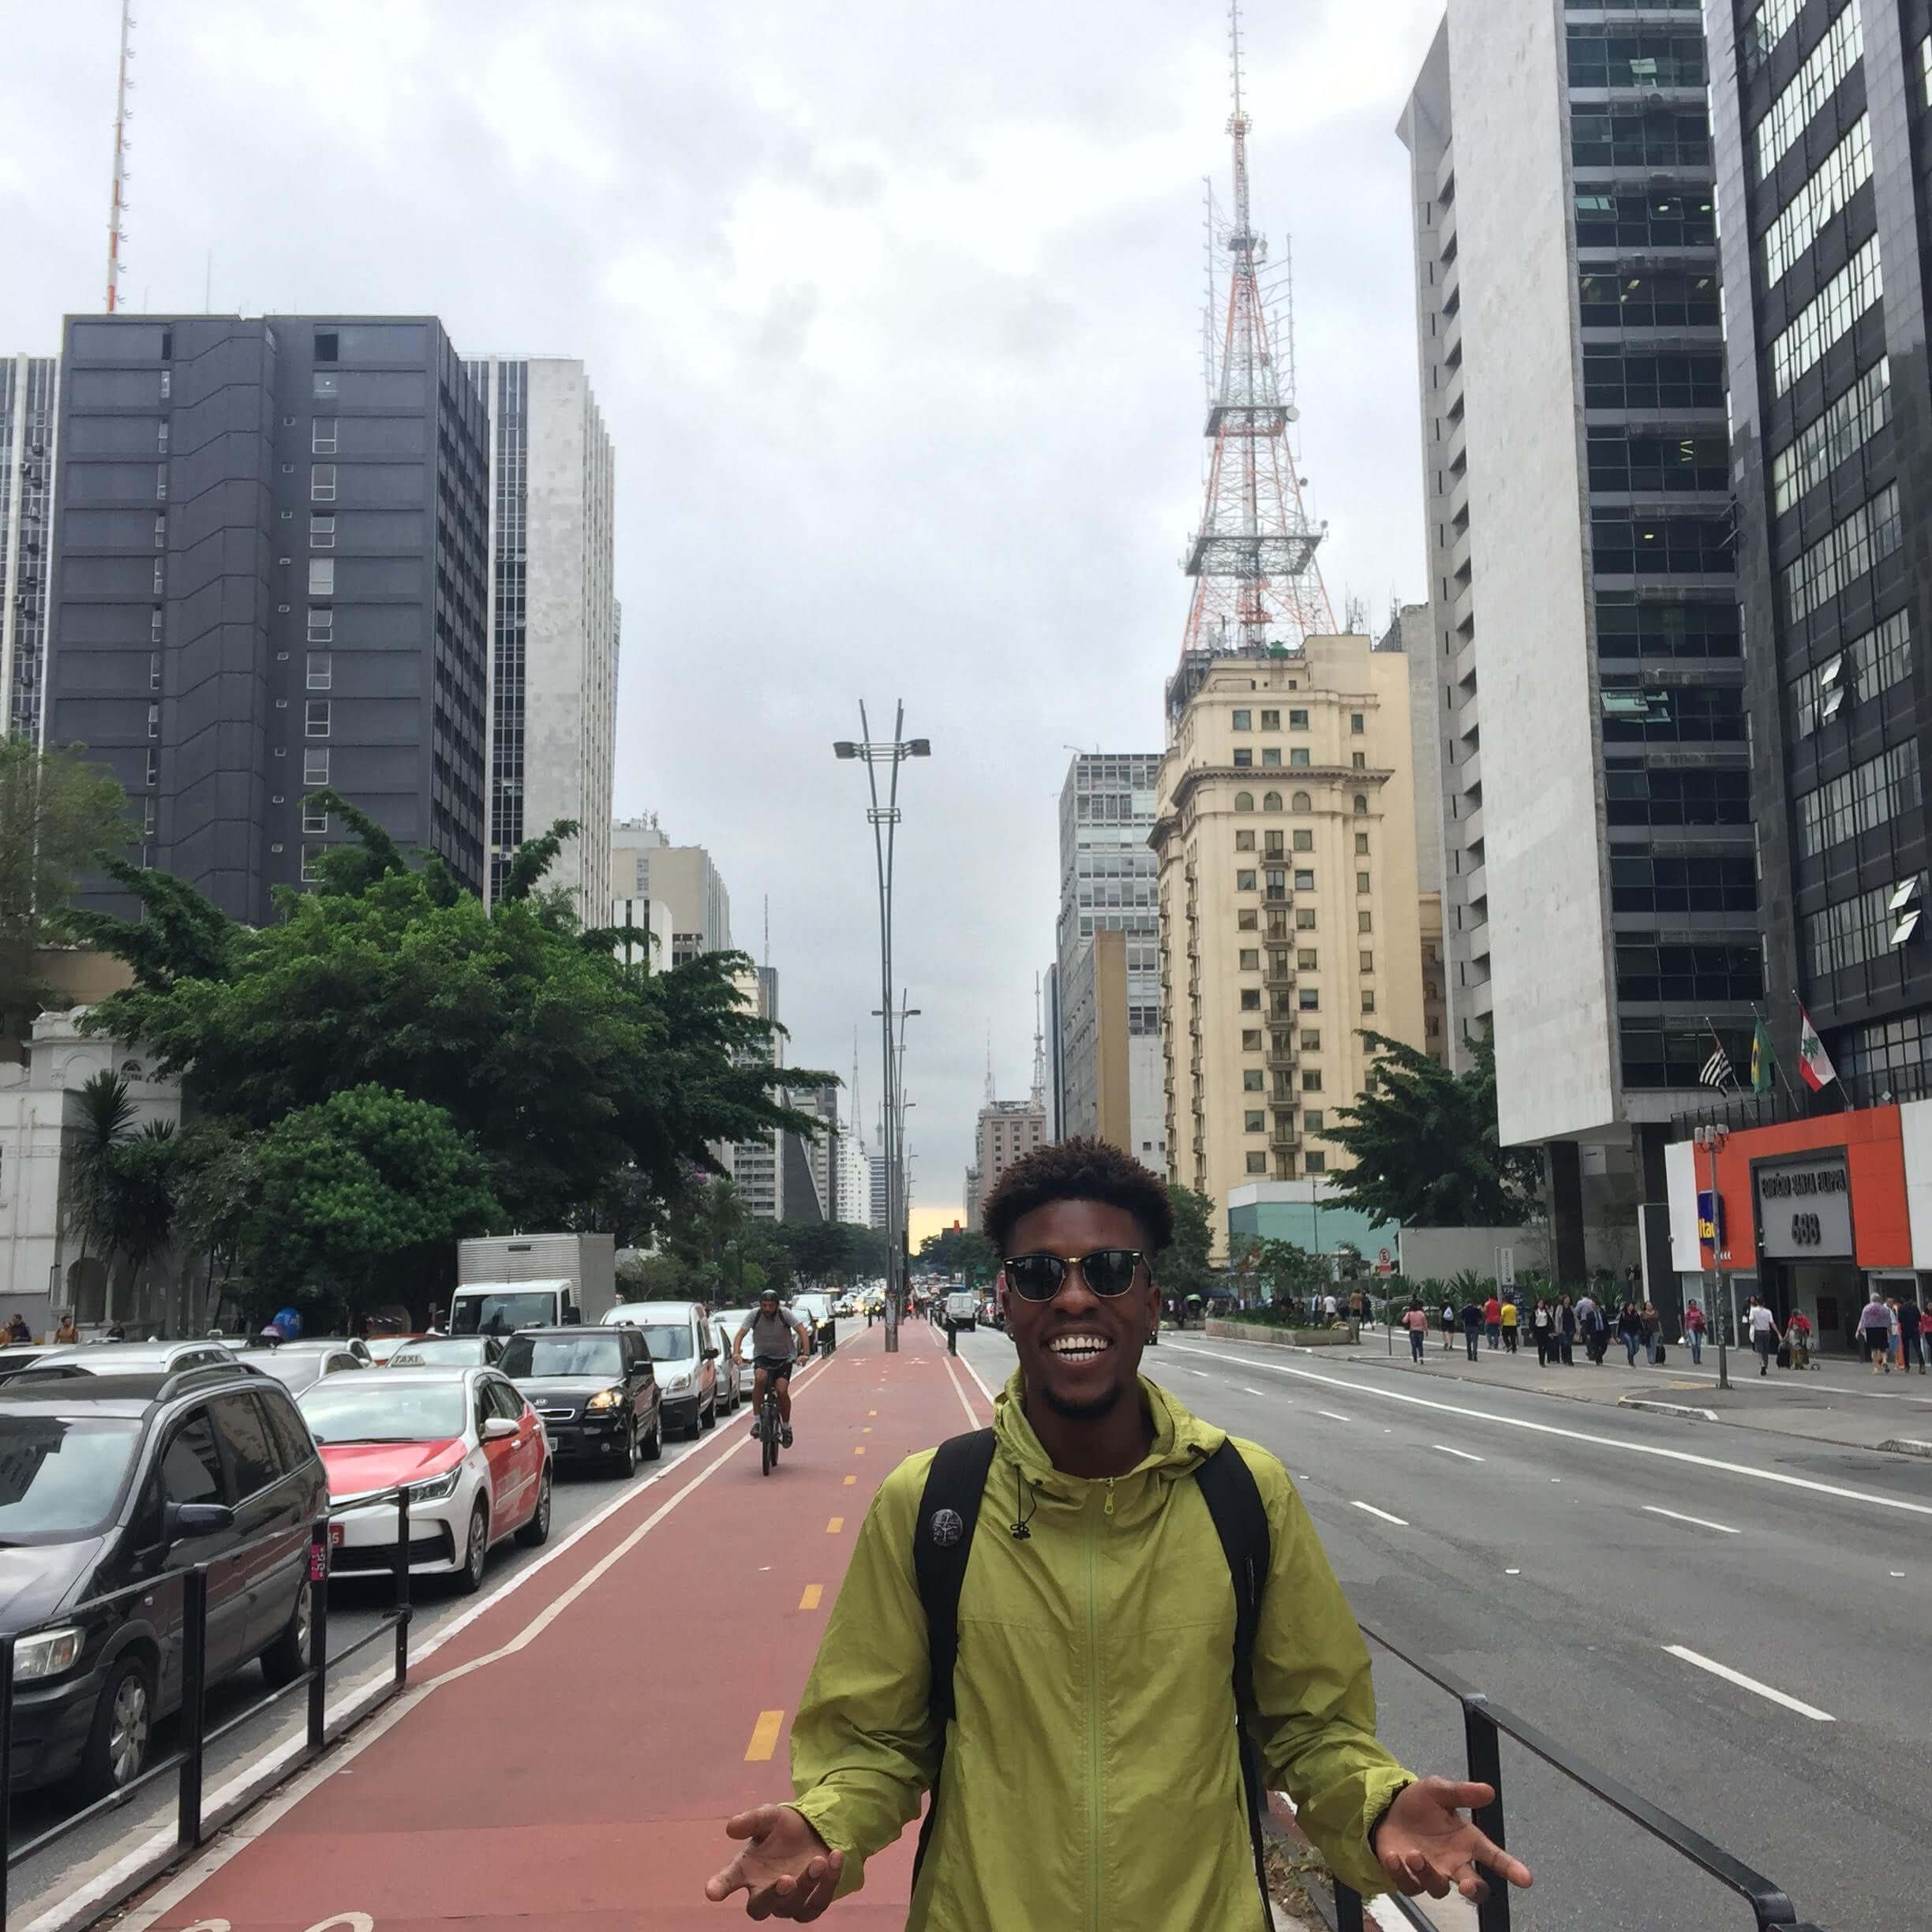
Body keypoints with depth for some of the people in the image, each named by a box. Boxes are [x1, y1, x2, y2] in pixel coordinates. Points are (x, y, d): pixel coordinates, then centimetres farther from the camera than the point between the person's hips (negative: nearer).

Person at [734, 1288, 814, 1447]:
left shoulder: (785, 1314, -15)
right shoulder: (754, 1315, -12)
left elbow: (803, 1332, -21)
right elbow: (740, 1334, -18)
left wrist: (806, 1354, -35)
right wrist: (736, 1353, -36)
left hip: (783, 1358, -1)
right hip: (762, 1356, 1)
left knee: (782, 1390, -19)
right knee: (760, 1377, -31)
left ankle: (786, 1427, 5)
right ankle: (756, 1420, -21)